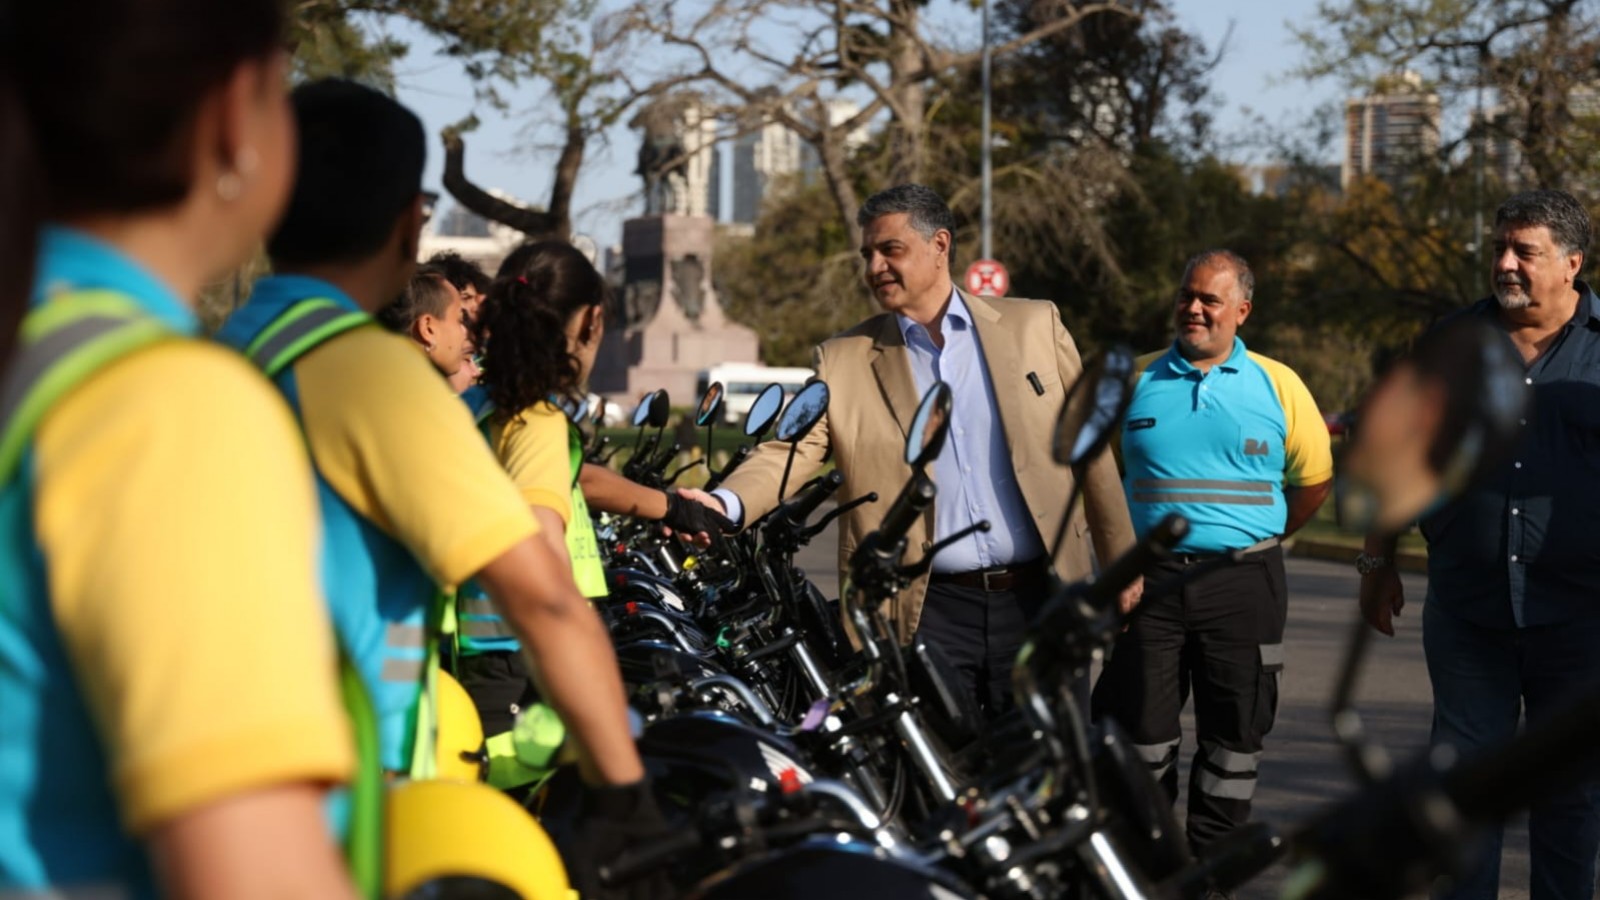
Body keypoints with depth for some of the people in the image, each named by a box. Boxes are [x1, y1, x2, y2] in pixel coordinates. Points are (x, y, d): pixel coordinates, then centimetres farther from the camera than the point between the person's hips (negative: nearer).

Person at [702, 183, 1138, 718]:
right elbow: (793, 449, -6)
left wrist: (1120, 560, 10)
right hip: (929, 614, 0)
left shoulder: (1034, 326, 6)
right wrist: (725, 504, -25)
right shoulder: (844, 360, 5)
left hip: (1035, 599, 1)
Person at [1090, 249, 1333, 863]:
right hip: (1149, 582, 0)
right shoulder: (1137, 381, 6)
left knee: (1233, 741, 5)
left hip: (1243, 586, 0)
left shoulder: (1277, 385, 4)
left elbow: (1316, 477, 12)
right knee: (1141, 735, 1)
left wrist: (1264, 538, 9)